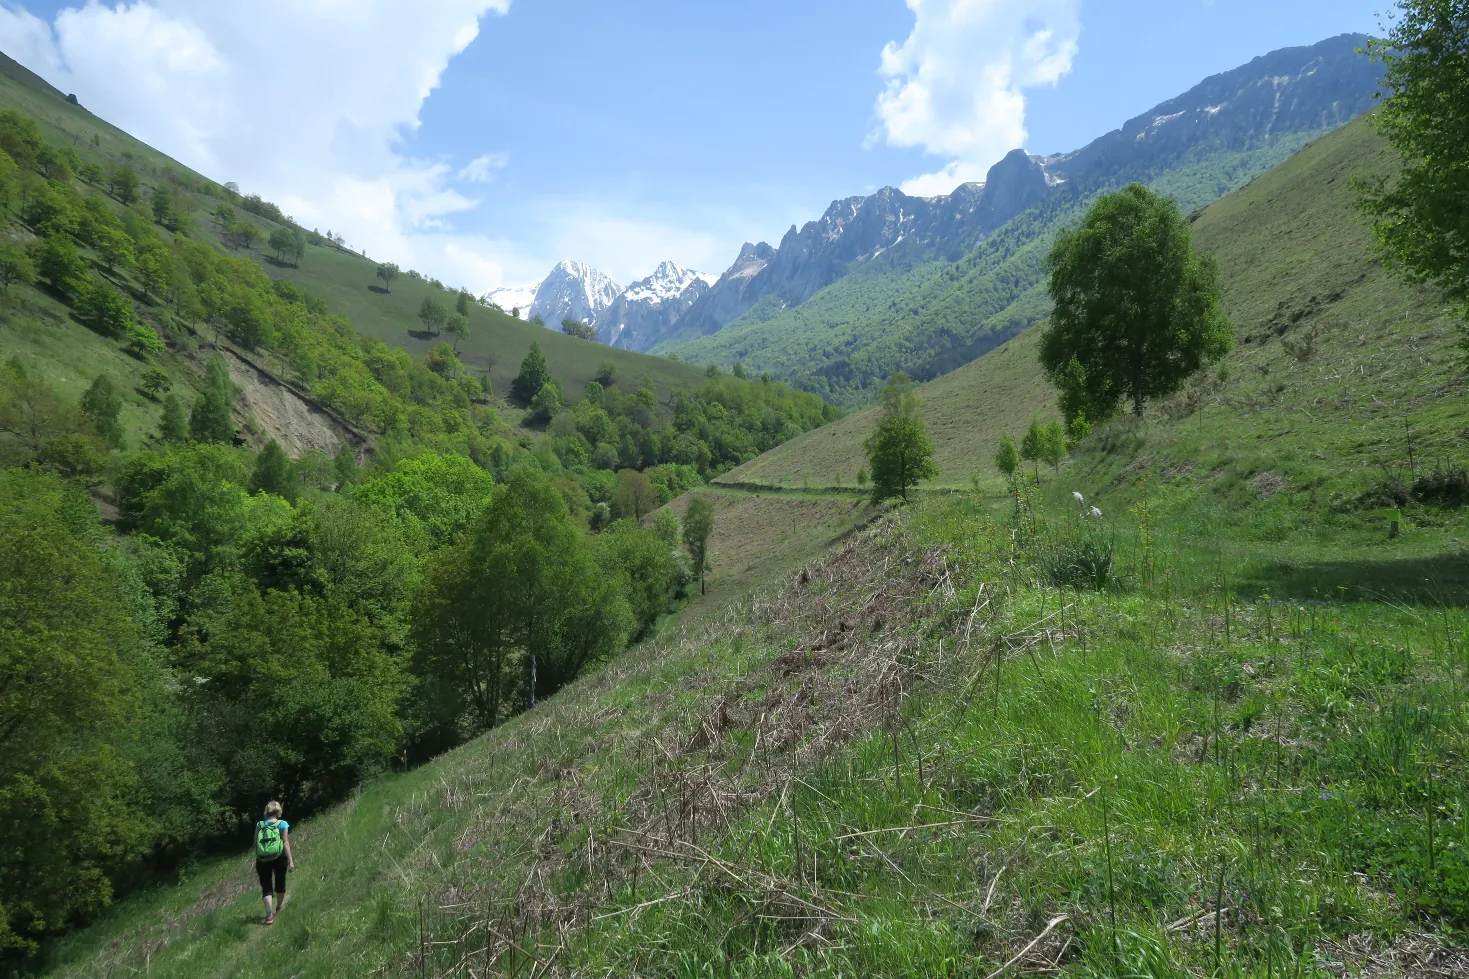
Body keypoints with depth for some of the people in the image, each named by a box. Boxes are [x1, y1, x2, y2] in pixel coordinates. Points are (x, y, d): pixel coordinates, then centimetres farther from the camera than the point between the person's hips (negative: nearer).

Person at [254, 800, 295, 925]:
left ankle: (269, 914, -9)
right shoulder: (283, 824, -6)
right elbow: (286, 843, -10)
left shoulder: (259, 825, 1)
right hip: (279, 857, -1)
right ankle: (279, 905, 42)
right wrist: (291, 860, -8)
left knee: (266, 887, 4)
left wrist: (256, 861, 14)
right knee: (280, 881, 21)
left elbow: (255, 845, 2)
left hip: (263, 860, 1)